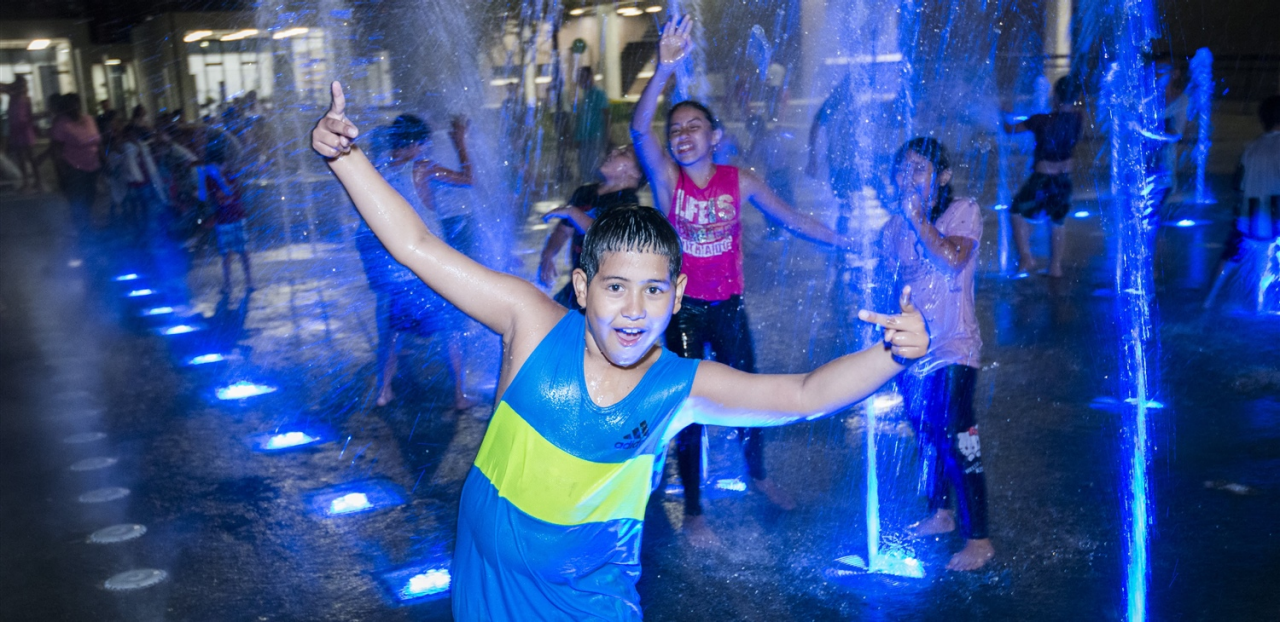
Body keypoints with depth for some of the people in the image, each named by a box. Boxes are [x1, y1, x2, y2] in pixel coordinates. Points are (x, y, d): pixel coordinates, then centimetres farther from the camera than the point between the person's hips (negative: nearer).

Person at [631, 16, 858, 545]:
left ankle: (757, 475, 43)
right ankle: (693, 511, 19)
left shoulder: (740, 181, -4)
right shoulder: (666, 178, -11)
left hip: (728, 306, 2)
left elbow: (790, 218, 7)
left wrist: (850, 242, 11)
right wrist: (664, 70, -43)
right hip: (682, 308, -2)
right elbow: (639, 128, -28)